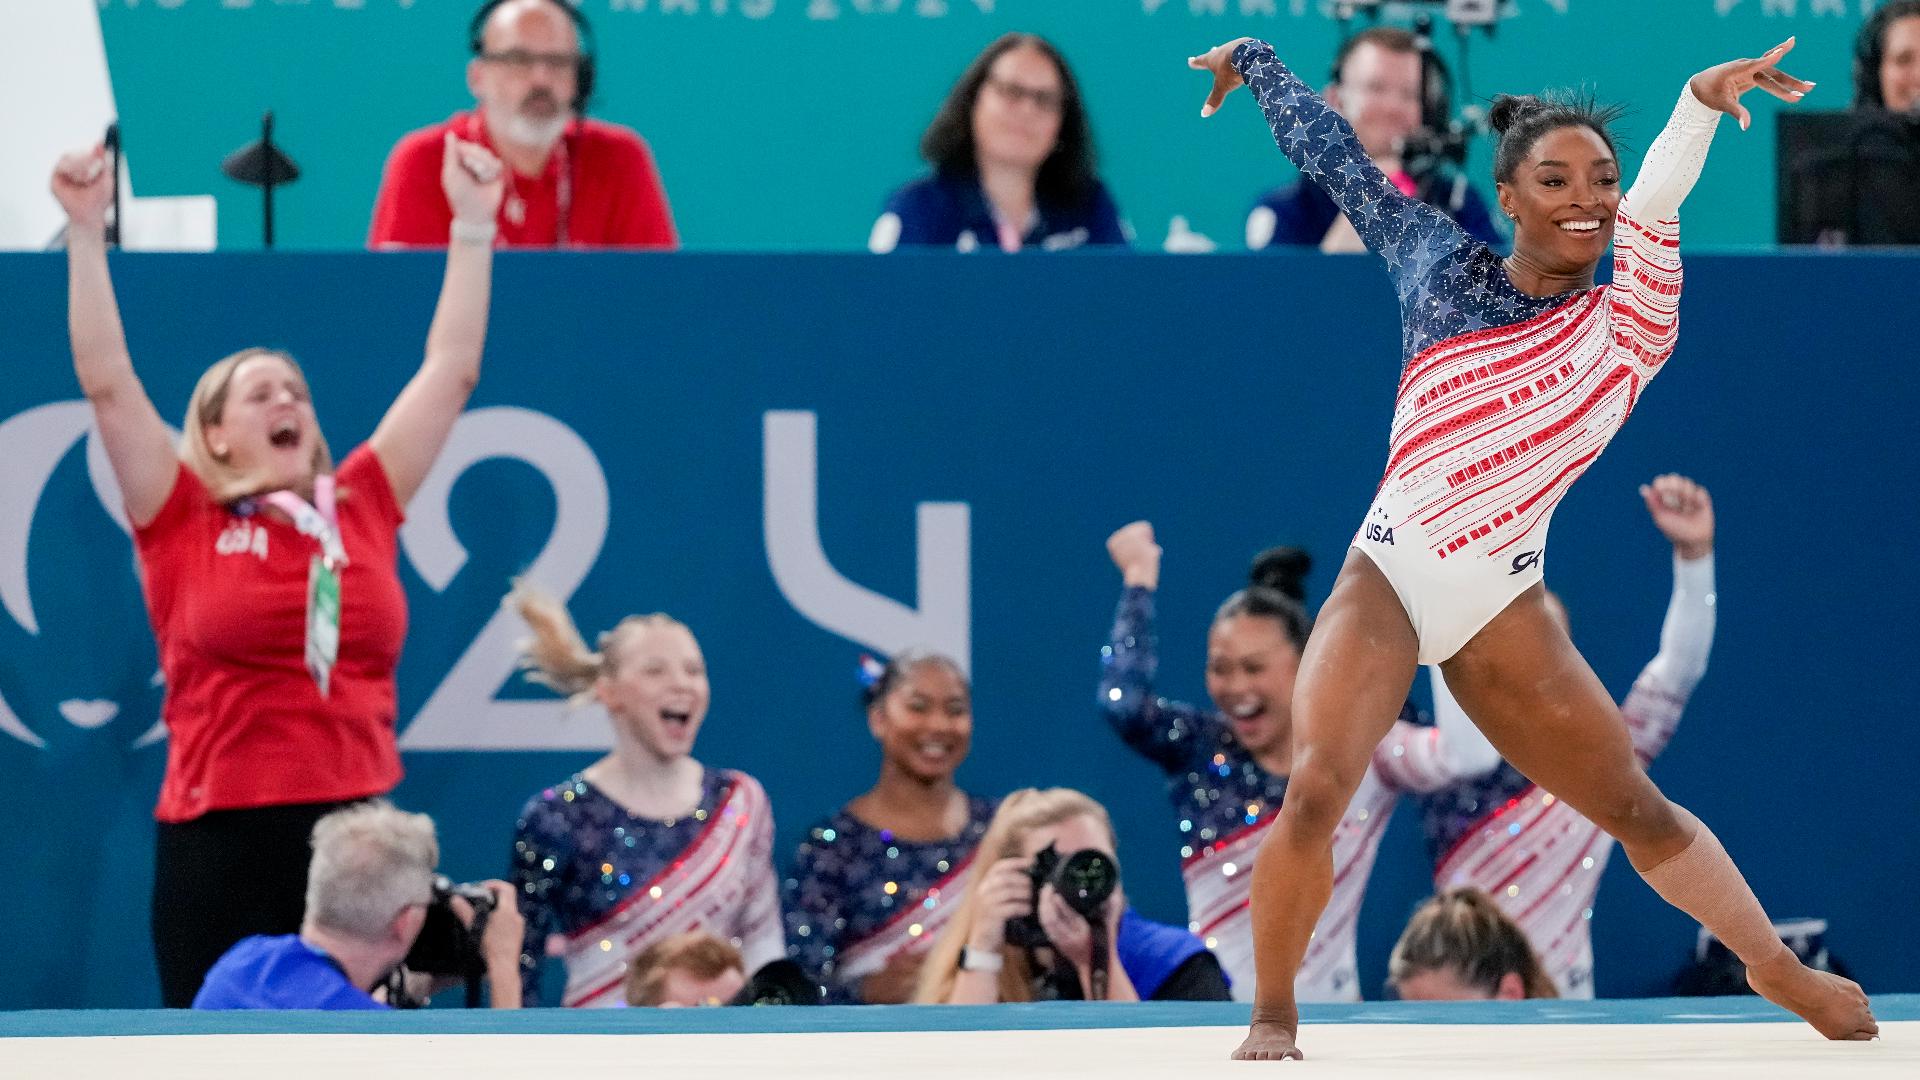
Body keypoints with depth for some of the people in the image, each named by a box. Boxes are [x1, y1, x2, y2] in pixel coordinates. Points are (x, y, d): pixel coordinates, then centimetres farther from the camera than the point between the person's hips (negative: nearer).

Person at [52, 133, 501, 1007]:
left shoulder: (361, 506, 10)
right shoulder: (183, 523, 3)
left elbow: (450, 373, 13)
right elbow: (106, 383, -3)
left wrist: (474, 226, 11)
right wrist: (87, 230, -7)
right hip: (222, 837, -3)